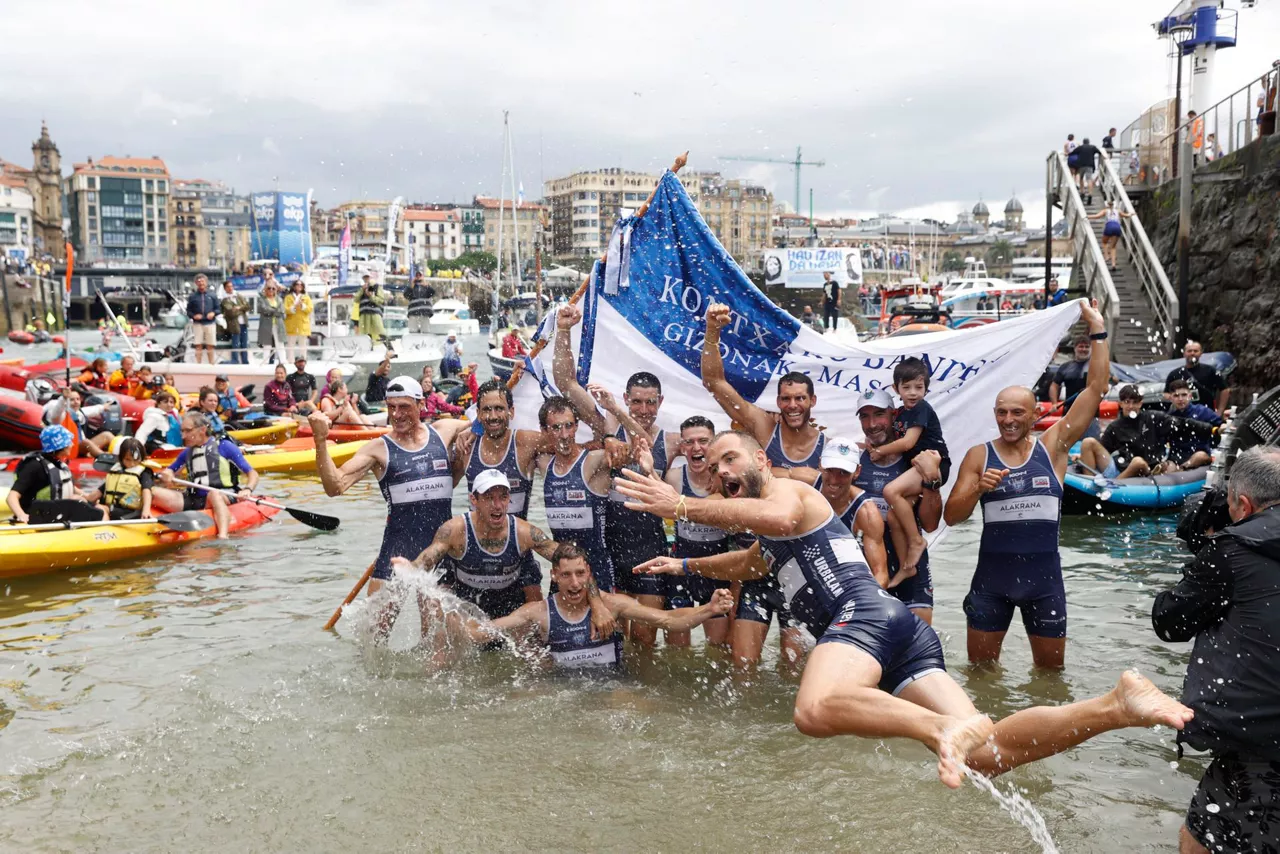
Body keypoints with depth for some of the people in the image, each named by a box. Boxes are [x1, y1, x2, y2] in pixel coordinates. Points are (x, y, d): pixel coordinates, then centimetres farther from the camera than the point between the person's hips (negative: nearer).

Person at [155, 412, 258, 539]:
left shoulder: (224, 446, 4)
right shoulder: (187, 453, 20)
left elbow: (252, 473, -1)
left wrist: (247, 490, -22)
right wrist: (166, 475, 2)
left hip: (223, 497, -5)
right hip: (193, 500, 5)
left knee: (214, 493, -40)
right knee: (155, 492, -16)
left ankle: (222, 537, -60)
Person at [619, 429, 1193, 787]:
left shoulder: (785, 489, 8)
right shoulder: (769, 539, 37)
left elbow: (778, 518, -20)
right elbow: (746, 563, 62)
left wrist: (682, 506, -17)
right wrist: (685, 565, 60)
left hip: (865, 612, -9)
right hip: (907, 637, 9)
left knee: (815, 711, -40)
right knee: (988, 754, -9)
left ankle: (945, 726, -47)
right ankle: (1116, 704, -19)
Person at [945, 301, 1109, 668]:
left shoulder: (1053, 446, 1)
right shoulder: (979, 455, 0)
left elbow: (1095, 389, -2)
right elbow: (951, 516, -4)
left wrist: (1098, 332, -3)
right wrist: (979, 489, -22)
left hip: (1044, 576, 1)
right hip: (991, 577, 0)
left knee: (1051, 670, 13)